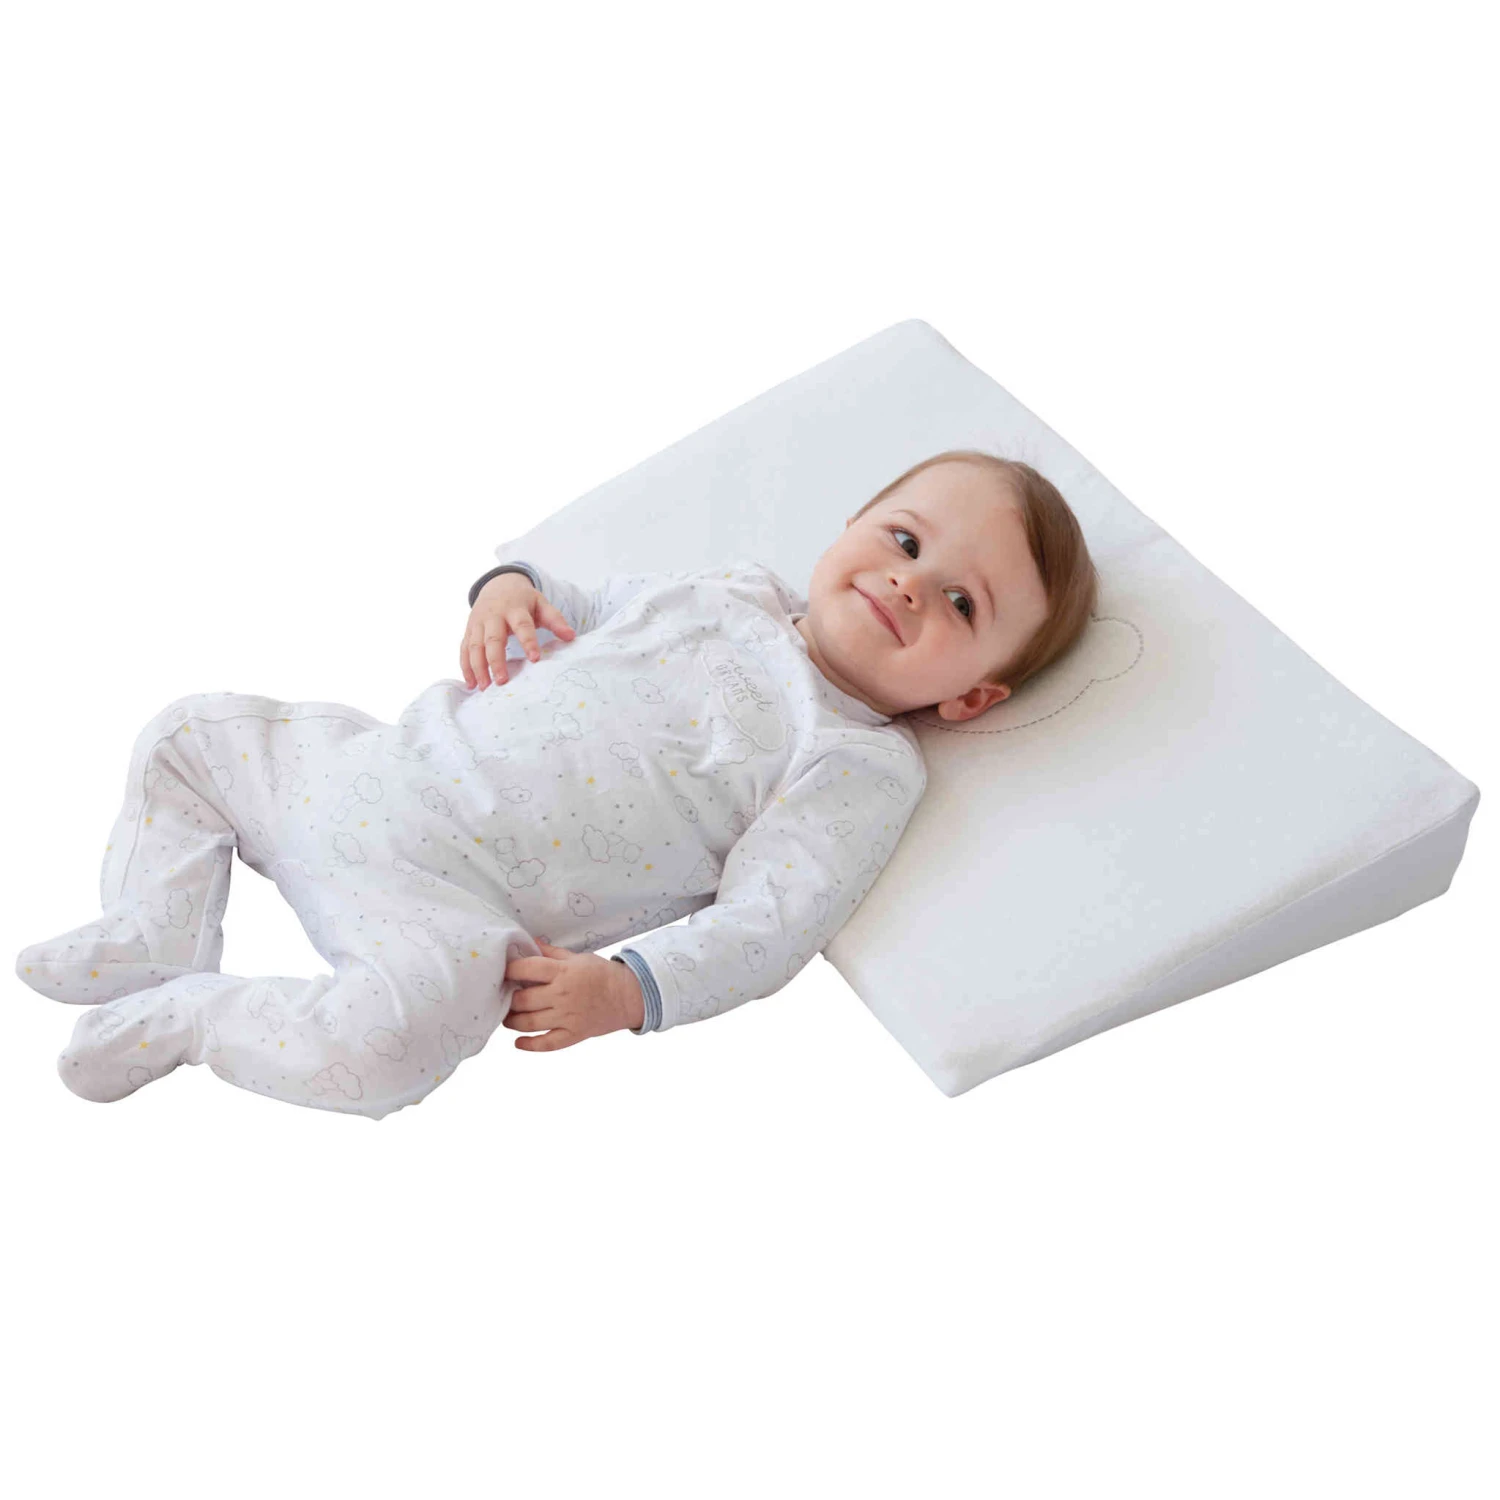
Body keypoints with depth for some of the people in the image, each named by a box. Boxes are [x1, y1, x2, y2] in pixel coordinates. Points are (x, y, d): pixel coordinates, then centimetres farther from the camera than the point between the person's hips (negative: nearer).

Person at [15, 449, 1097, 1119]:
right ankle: (160, 939, 16)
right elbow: (588, 608, 24)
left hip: (455, 901, -6)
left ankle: (184, 1017, -7)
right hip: (388, 770, 7)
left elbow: (767, 920, -17)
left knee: (378, 1040, -33)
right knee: (191, 734, 11)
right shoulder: (728, 590, 9)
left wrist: (630, 990, -29)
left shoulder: (865, 766, -9)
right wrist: (511, 584, 3)